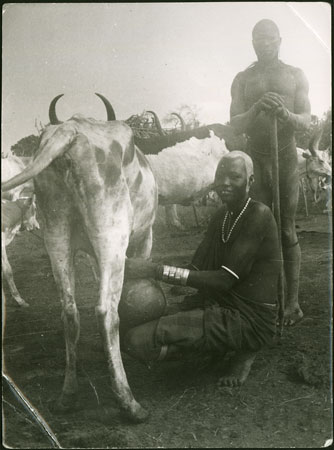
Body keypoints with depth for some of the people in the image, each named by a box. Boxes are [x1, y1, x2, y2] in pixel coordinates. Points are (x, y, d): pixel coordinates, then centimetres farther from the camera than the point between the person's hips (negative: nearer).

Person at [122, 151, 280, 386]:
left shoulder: (259, 215, -16)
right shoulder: (222, 216, 11)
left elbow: (225, 279, -23)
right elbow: (196, 269, 8)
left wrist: (158, 271, -28)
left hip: (250, 320, -9)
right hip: (219, 305, 9)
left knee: (138, 340, -21)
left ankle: (240, 351, -4)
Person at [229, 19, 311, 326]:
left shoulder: (295, 75, 11)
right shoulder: (243, 79, 12)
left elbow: (306, 120, 2)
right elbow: (236, 124, 4)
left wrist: (285, 114, -20)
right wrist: (256, 108, -17)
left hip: (286, 157, -1)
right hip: (255, 159, 1)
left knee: (287, 232, -2)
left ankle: (292, 302, 1)